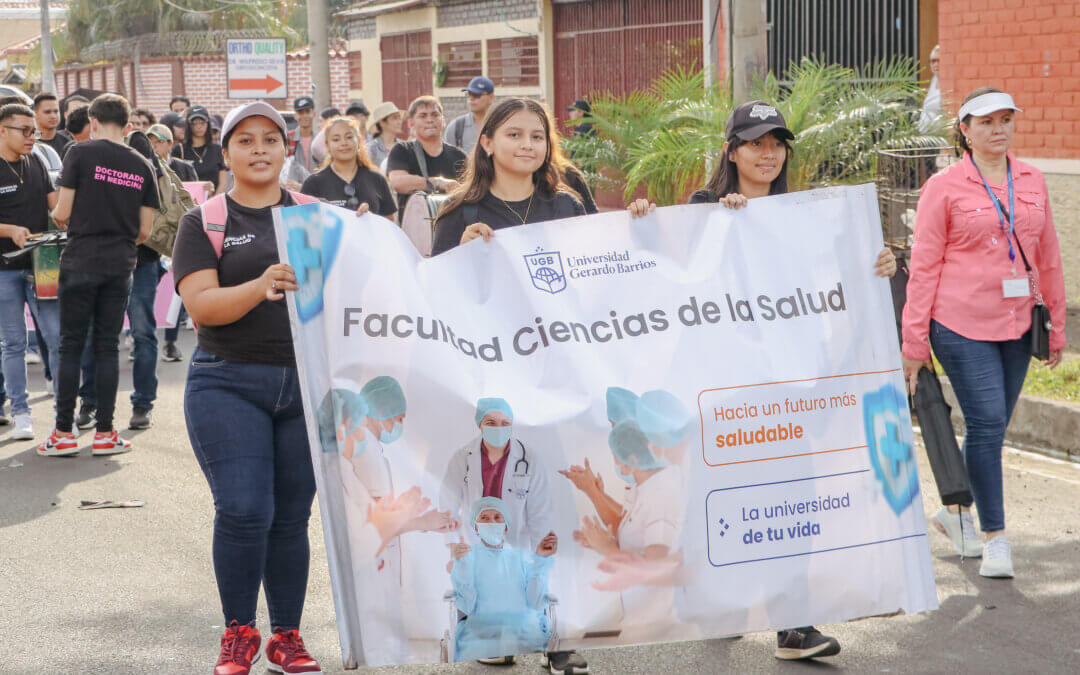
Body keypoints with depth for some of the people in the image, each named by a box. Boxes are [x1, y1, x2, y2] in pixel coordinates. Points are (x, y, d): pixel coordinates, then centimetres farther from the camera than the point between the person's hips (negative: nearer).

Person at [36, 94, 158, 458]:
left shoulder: (81, 153, -6)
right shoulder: (142, 165, 5)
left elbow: (63, 213, -7)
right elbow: (145, 230, 6)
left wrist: (57, 217, 16)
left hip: (81, 261, -3)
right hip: (121, 265, 3)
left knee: (71, 345, 4)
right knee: (107, 346, 8)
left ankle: (63, 433, 5)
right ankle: (105, 433, 8)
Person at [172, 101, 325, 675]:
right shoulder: (204, 221, 4)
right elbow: (200, 304, -8)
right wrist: (261, 287, -26)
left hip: (307, 381, 2)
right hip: (229, 384, -2)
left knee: (293, 515, 5)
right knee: (243, 511, -11)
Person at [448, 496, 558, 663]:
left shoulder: (523, 556, 21)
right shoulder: (467, 555, 16)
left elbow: (536, 604, 7)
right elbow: (467, 607, 1)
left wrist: (541, 560, 3)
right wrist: (461, 563, -9)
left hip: (524, 627, 2)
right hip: (482, 627, -2)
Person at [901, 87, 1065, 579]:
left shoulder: (1032, 182, 10)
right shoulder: (944, 187, -4)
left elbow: (1048, 257, 15)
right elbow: (923, 266, -3)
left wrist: (1057, 326, 15)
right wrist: (914, 343, -5)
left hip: (1016, 326, 5)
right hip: (962, 325, -5)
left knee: (992, 426, 11)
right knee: (986, 423, -8)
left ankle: (957, 510, 33)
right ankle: (995, 537, 1)